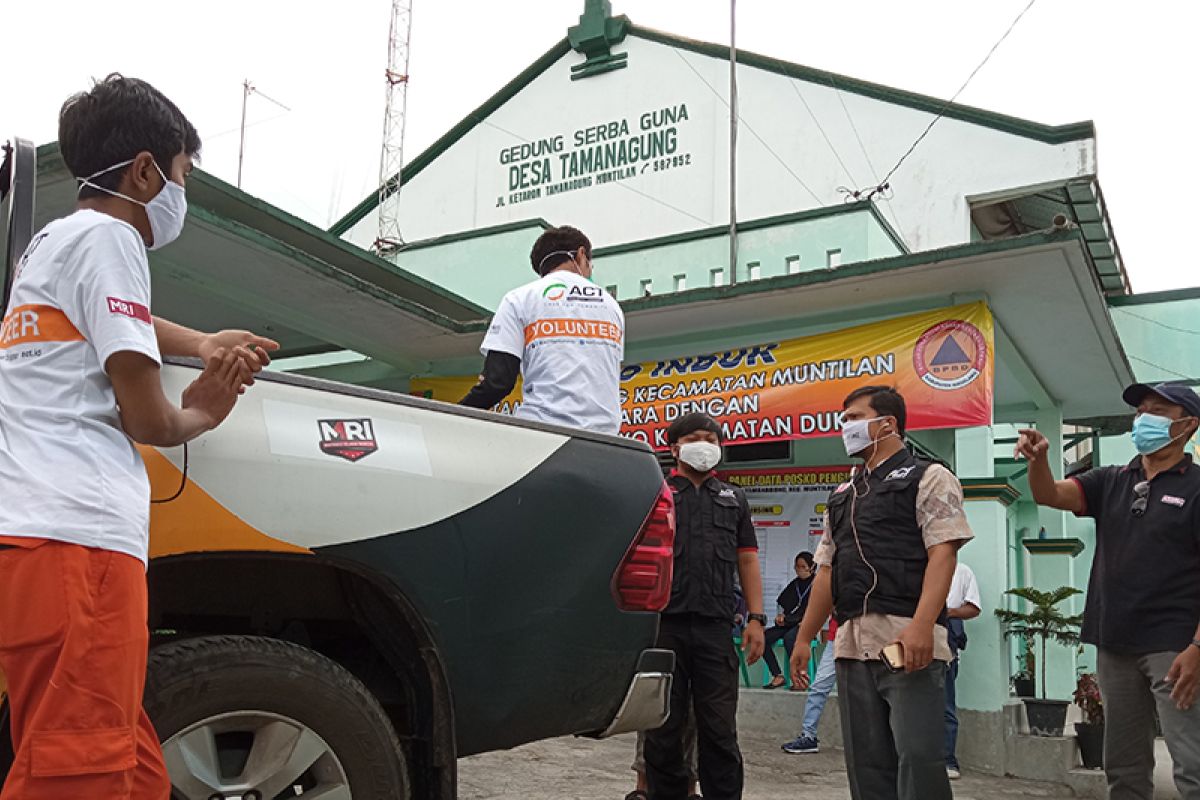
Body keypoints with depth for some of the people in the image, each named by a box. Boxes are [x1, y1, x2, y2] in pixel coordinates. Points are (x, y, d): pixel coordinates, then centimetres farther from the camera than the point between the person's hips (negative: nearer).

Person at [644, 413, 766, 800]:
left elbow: (747, 560, 16)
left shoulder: (734, 498, 19)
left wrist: (756, 618, 5)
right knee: (663, 730, 6)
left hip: (715, 629, 2)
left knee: (720, 732, 3)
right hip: (662, 625, -1)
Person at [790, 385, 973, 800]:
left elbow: (942, 553, -10)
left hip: (908, 640, -6)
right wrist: (804, 638, 16)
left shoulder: (927, 478, 3)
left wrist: (921, 625, -23)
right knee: (867, 764, 8)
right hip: (852, 644, 7)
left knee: (918, 761, -7)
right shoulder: (842, 496, 23)